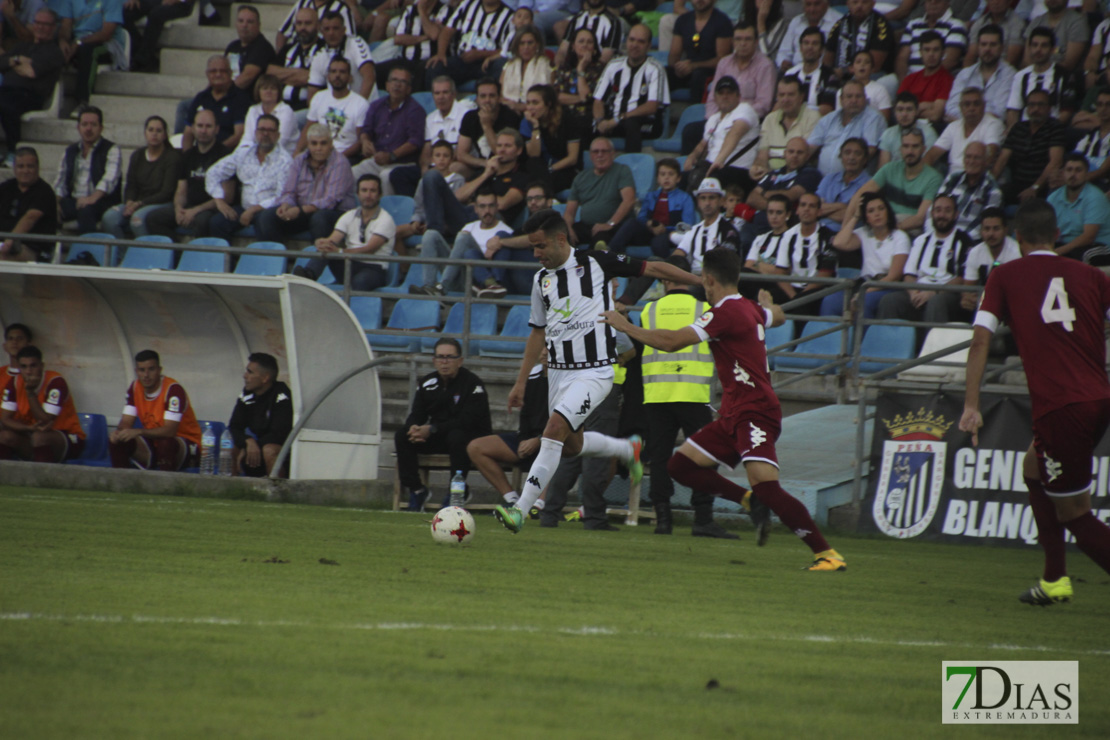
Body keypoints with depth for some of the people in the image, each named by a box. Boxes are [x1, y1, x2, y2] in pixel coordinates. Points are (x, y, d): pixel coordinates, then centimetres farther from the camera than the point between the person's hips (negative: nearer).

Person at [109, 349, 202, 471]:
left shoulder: (173, 389, -21)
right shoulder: (135, 388, 0)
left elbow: (170, 430, -29)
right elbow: (126, 422, 0)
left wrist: (138, 432, -41)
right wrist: (118, 432, -25)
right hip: (154, 445, 6)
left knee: (166, 443, -39)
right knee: (117, 440, -15)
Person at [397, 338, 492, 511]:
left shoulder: (473, 384, -14)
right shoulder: (426, 384, 6)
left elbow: (467, 421, -22)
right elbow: (416, 414, 6)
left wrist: (432, 430, -28)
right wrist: (414, 427, -21)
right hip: (438, 439, 5)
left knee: (457, 437, -39)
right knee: (402, 436, -16)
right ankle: (416, 489, -12)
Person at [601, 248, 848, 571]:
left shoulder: (726, 313, -16)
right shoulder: (750, 309, 12)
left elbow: (671, 341, -20)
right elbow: (776, 316, 38)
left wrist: (625, 326, -7)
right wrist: (767, 303, 62)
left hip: (754, 414, -10)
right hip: (735, 415, 10)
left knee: (766, 487, -21)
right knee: (681, 464, 6)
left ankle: (827, 554, -18)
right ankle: (751, 502, 4)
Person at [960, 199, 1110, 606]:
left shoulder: (1004, 276, 5)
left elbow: (980, 339, -4)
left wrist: (971, 405, -5)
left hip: (1058, 406, -5)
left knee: (1075, 515, 5)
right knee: (1034, 468, 29)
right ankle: (1055, 580, 30)